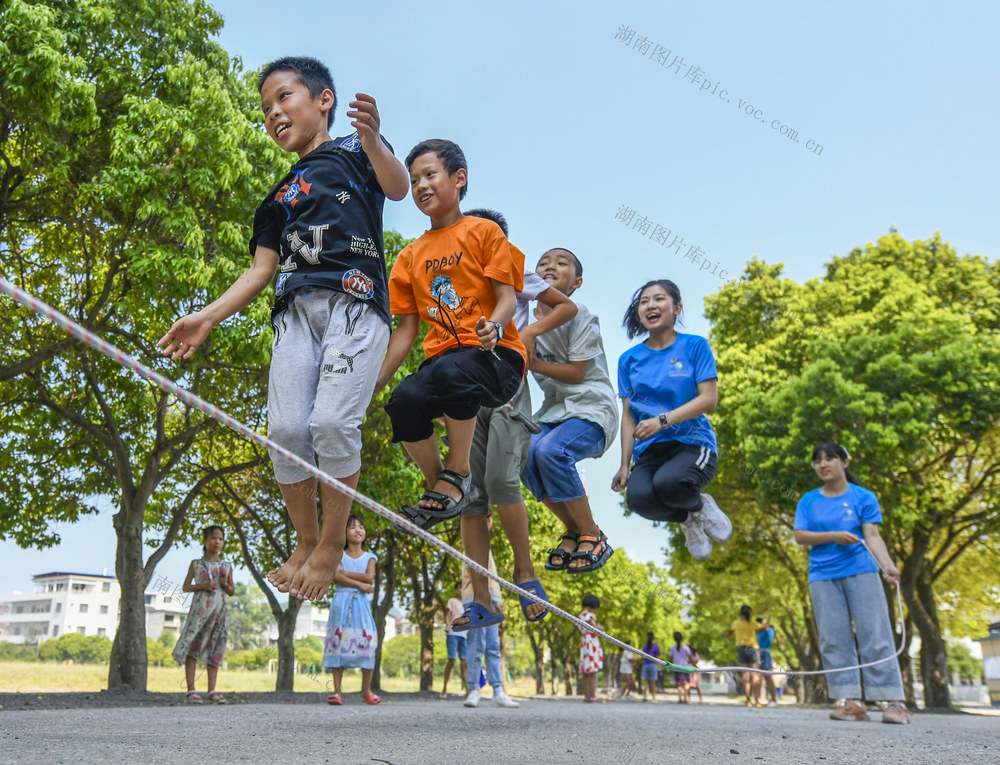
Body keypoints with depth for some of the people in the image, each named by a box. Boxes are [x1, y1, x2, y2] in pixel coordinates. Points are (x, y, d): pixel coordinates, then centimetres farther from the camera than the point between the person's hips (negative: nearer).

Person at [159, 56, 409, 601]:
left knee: (333, 422, -19)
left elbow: (398, 187, -8)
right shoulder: (279, 198, 29)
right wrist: (207, 318, 8)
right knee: (285, 429, -7)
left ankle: (331, 546, -3)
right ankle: (305, 542, 11)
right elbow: (260, 270, 20)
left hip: (354, 301, -5)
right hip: (296, 308, 5)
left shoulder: (353, 153, 14)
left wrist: (372, 138, -29)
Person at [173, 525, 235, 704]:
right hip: (200, 607, -3)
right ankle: (191, 690, -2)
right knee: (192, 647, -6)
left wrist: (225, 584, -5)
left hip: (219, 609, 3)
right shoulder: (196, 564, 6)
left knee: (215, 650, 2)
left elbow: (232, 591, 17)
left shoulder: (226, 566, 12)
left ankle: (212, 690, 6)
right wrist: (202, 586, -11)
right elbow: (185, 587, 5)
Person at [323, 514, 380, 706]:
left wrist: (345, 573, -5)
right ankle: (337, 690, -2)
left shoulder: (369, 557, 13)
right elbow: (335, 577, -8)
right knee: (339, 642, -5)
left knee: (366, 643, -5)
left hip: (361, 603, 1)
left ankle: (366, 691, 3)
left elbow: (369, 577, -5)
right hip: (342, 601, -1)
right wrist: (359, 583, -13)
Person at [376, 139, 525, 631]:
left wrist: (494, 324, -25)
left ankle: (456, 479, -12)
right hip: (441, 363, 5)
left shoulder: (483, 231, 8)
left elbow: (508, 297, -2)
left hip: (496, 356, -5)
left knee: (451, 372, -40)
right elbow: (406, 330, 18)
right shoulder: (411, 256, 21)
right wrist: (372, 384, 9)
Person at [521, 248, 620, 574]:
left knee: (550, 450, -30)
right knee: (525, 455, -20)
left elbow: (577, 373, -12)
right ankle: (574, 531, 1)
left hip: (591, 407, -6)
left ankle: (593, 537, -13)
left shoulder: (578, 315, -8)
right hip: (555, 408, 6)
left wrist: (532, 363, -17)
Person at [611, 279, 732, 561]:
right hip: (650, 450, 3)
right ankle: (688, 519, 6)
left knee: (668, 483, -36)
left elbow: (709, 399, -6)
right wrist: (625, 464, 2)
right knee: (639, 498, -30)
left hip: (692, 442, -3)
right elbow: (628, 415, 11)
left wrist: (662, 420, -18)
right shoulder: (629, 359, 13)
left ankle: (700, 505, 4)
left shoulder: (695, 346, 4)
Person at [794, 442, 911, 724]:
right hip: (823, 576, 2)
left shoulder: (864, 497, 4)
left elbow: (872, 535, -4)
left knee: (875, 634, -5)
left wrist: (887, 564, -20)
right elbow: (800, 535, 1)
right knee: (833, 639, -1)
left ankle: (893, 701, -3)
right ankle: (851, 701, 2)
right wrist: (833, 536, -13)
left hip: (860, 571, -2)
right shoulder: (809, 501, 9)